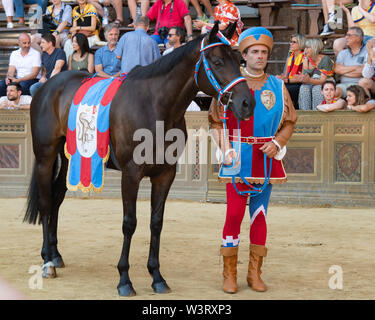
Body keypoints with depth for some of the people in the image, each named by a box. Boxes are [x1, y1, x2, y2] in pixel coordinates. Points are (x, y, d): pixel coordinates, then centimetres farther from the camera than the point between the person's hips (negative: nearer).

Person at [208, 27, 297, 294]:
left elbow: (289, 122, 9)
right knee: (234, 213, -4)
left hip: (267, 157, 2)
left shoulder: (278, 86, 6)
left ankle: (255, 273, 15)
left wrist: (277, 143, -8)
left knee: (260, 214, 6)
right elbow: (216, 121, 2)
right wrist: (226, 148, -12)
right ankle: (230, 274, 6)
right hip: (237, 158, -2)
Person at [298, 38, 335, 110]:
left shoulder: (325, 59, -14)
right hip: (311, 84, 5)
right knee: (303, 88, -27)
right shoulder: (306, 60, 4)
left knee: (317, 89, -35)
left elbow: (323, 80, -22)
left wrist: (310, 81, -38)